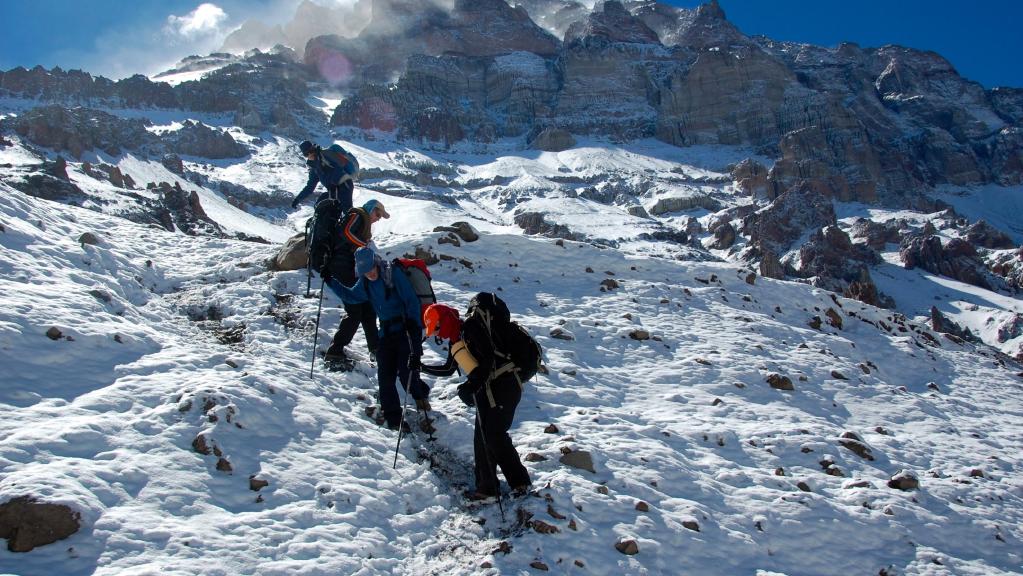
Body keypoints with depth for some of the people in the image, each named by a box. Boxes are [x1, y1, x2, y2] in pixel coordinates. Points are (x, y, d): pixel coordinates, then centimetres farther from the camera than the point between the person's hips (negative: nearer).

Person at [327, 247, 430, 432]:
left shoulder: (393, 274, -10)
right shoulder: (365, 284, 10)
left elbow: (412, 300, -13)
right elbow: (350, 296, 28)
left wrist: (414, 325, -22)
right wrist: (330, 281, 19)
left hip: (406, 328, -6)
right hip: (386, 332, 6)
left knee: (406, 372, -12)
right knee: (385, 375, -2)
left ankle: (421, 395, 22)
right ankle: (393, 417, 9)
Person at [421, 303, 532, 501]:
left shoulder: (471, 328, -12)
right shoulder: (454, 342, 16)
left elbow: (489, 358, -21)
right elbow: (448, 369, 30)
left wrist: (472, 384, -26)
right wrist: (423, 368, 21)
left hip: (503, 386, -9)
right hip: (486, 391, 9)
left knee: (495, 435, -14)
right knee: (482, 437, 7)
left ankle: (520, 482, -3)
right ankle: (487, 487, 15)